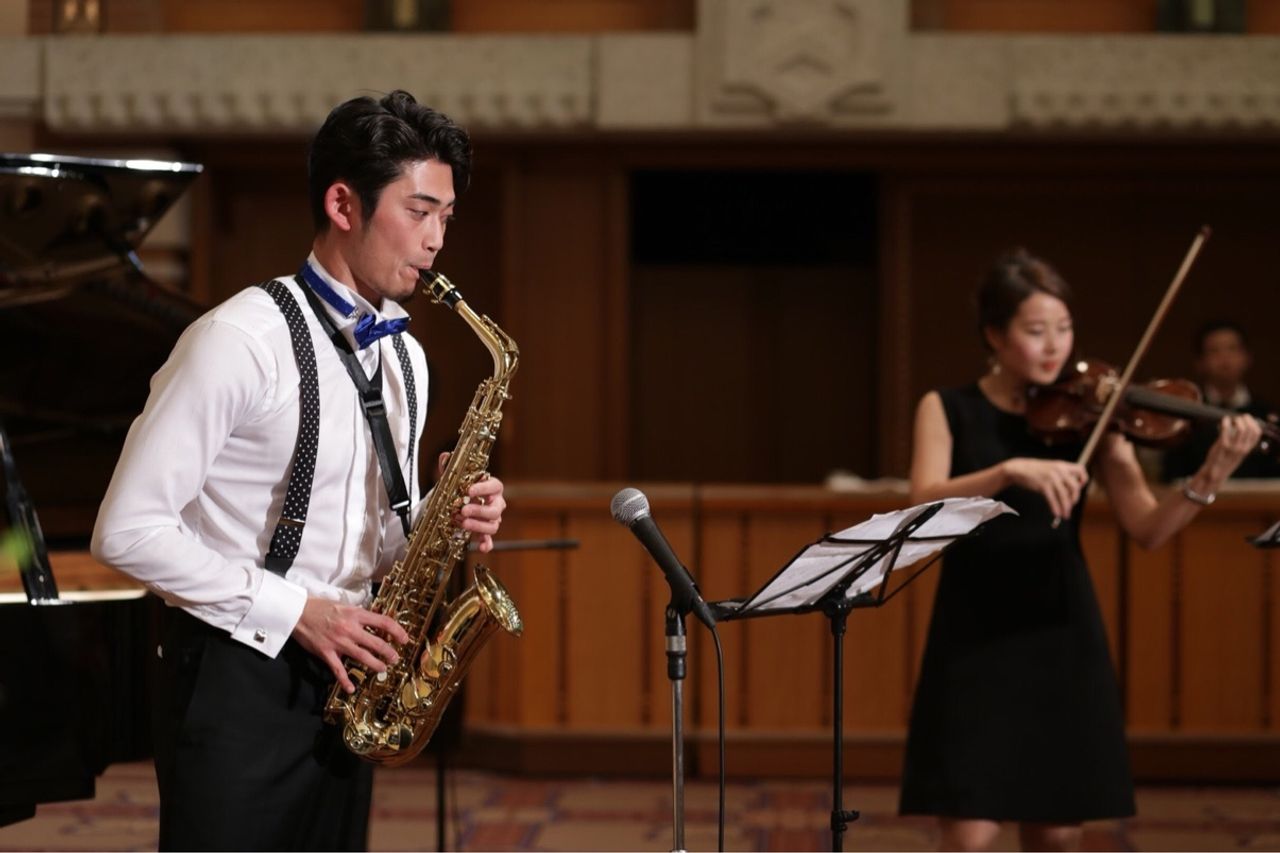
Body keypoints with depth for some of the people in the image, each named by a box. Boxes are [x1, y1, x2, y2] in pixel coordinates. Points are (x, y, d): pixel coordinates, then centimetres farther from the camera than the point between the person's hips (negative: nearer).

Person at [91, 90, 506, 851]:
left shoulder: (406, 358, 11)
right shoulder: (240, 339, -14)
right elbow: (128, 530, -16)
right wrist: (294, 610, -17)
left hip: (339, 678, 7)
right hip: (237, 681, -7)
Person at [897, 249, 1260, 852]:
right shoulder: (947, 410, 0)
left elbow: (1146, 528, -6)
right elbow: (923, 506, -18)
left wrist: (1208, 479, -24)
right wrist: (1010, 471, -33)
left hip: (1061, 635, 2)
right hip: (975, 640, -2)